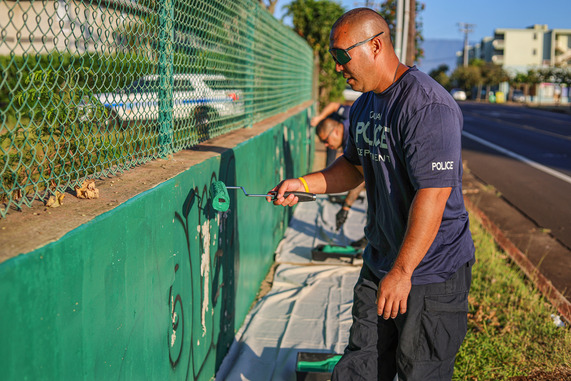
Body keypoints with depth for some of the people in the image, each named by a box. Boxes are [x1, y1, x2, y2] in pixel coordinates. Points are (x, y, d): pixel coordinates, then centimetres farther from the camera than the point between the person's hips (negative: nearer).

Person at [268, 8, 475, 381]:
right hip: (378, 264, 8)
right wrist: (303, 184, 6)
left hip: (432, 270, -8)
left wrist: (401, 272, -26)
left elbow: (433, 193, -26)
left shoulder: (428, 106, -21)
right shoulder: (363, 106, 10)